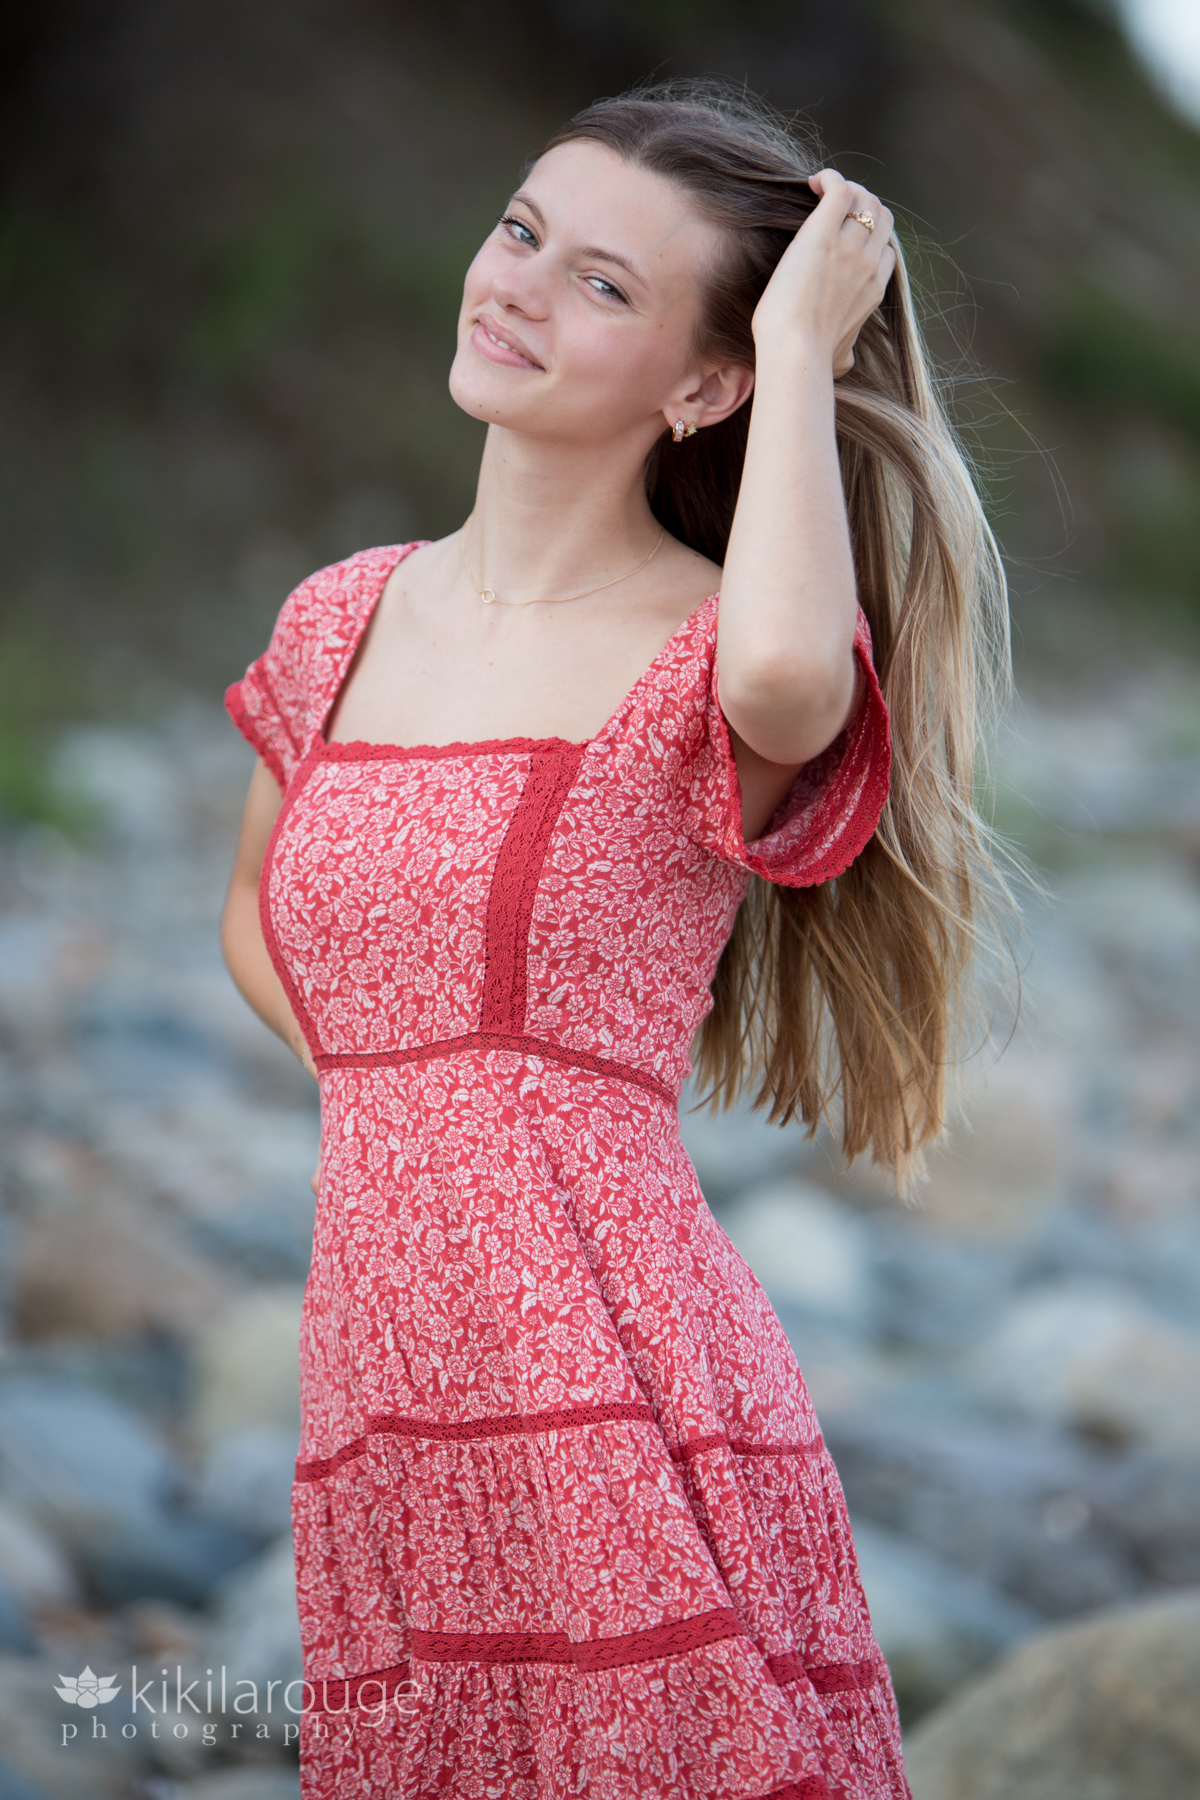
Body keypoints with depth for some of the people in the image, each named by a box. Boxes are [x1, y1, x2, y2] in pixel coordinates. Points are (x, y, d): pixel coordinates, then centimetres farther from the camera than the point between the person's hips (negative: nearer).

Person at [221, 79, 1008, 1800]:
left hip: (625, 1392, -5)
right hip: (380, 1410, 6)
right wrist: (399, 1093, 10)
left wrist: (804, 351, -19)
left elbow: (786, 671, -34)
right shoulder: (349, 621, 10)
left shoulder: (704, 652, -7)